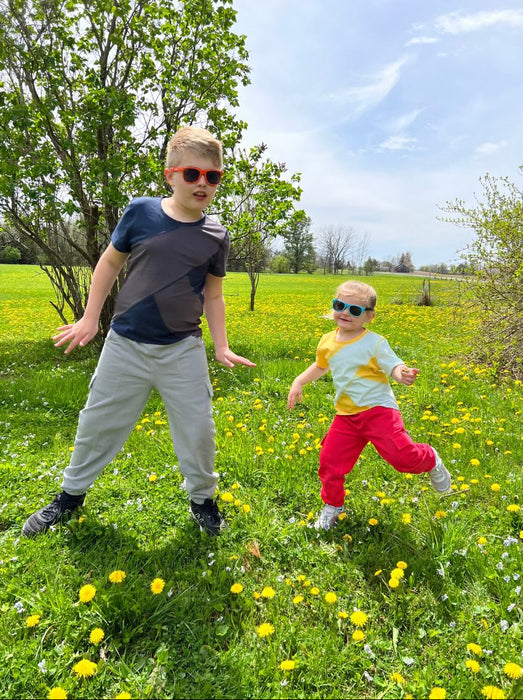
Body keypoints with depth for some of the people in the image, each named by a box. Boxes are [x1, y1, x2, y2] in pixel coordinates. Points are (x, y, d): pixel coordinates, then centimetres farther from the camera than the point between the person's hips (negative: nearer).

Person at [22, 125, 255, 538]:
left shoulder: (216, 237, -1)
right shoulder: (141, 212, -5)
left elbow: (213, 295, 7)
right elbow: (111, 262, 6)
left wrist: (222, 347, 2)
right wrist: (90, 318, 5)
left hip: (183, 350, 0)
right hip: (126, 344, 0)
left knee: (198, 430, 6)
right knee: (99, 423, 13)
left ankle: (203, 499, 32)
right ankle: (72, 494, 39)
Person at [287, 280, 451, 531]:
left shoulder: (375, 343, -10)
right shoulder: (327, 342, 6)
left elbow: (394, 367, -13)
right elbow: (320, 366, 24)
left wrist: (403, 375, -36)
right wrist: (299, 382, 17)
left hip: (378, 409, -4)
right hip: (346, 416, 5)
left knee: (401, 455, -16)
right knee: (330, 459, 0)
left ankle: (430, 461, 22)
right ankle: (332, 506, 26)